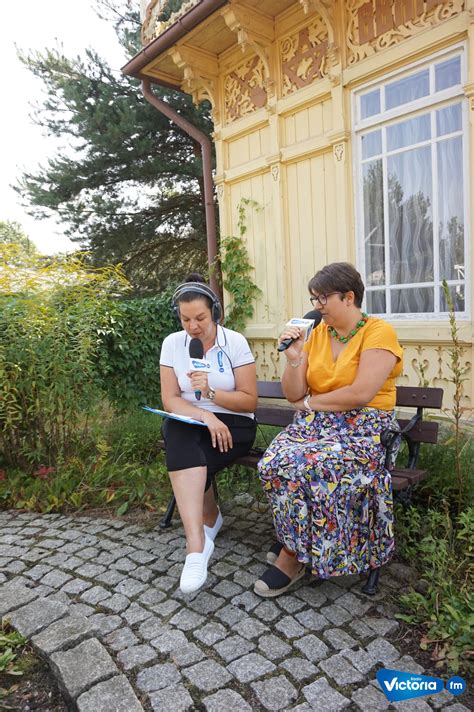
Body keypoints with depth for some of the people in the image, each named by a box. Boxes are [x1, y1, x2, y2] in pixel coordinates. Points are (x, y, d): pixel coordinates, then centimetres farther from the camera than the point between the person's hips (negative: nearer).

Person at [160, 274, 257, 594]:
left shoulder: (235, 342, -7)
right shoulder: (172, 343, -1)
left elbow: (250, 401, -7)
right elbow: (170, 400, -5)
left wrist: (211, 392, -23)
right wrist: (205, 415, -22)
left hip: (233, 424, -2)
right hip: (188, 422, 2)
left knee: (184, 460, -27)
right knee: (177, 435, -33)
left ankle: (198, 542, -5)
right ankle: (203, 532, -32)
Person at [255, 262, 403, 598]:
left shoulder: (380, 332, -6)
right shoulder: (316, 334, 10)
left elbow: (360, 394, -18)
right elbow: (293, 395, 7)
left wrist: (310, 402, -6)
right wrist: (294, 359, -10)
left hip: (363, 429, -5)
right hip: (314, 424, 5)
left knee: (303, 466, -29)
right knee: (272, 463, -23)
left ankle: (292, 554, -6)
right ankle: (294, 541, 1)